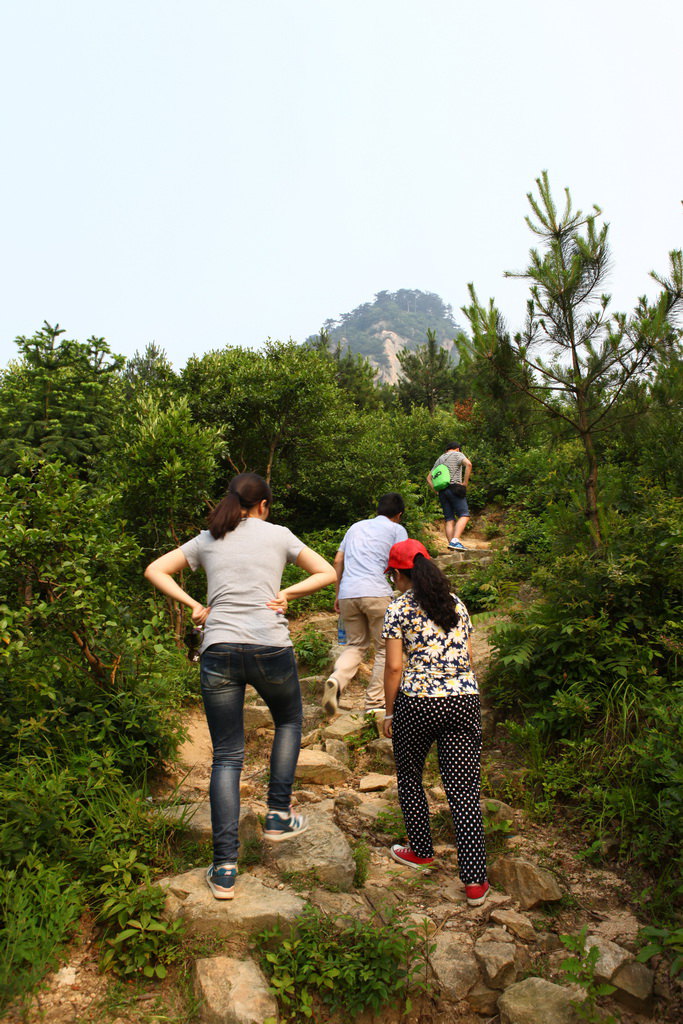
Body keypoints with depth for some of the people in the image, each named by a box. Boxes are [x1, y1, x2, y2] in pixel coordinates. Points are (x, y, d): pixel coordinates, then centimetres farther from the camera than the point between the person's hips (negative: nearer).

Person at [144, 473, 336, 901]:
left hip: (218, 652, 2)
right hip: (271, 647, -1)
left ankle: (225, 869, 8)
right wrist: (286, 595, 5)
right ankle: (279, 815, 25)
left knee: (227, 757, 9)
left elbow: (155, 570, 16)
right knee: (289, 720, 29)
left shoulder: (207, 540, 15)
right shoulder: (278, 535, 9)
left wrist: (192, 604, 8)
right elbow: (327, 573, 10)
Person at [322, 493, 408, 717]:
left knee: (355, 645, 17)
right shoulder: (397, 529, 10)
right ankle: (374, 704, 11)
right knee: (384, 649, 10)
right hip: (376, 593, -4)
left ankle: (336, 680, -11)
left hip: (347, 595, 5)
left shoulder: (356, 526, 23)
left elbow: (338, 561, 20)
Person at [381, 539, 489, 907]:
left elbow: (394, 667, -7)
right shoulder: (455, 602, 10)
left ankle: (421, 851, 35)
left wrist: (389, 712, 3)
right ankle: (475, 881, 5)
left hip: (417, 703, -4)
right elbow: (468, 656, 13)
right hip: (465, 701, 4)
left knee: (409, 778, 20)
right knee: (464, 790, 6)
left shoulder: (398, 608, -4)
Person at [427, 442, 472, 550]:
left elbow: (429, 478, 23)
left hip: (442, 491, 6)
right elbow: (468, 464, -14)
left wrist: (436, 490, 15)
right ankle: (455, 541, -26)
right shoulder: (458, 455, 7)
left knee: (449, 519, 5)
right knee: (464, 515, -9)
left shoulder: (439, 459, 25)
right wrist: (465, 482, -9)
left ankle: (451, 543, -3)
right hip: (454, 488, -6)